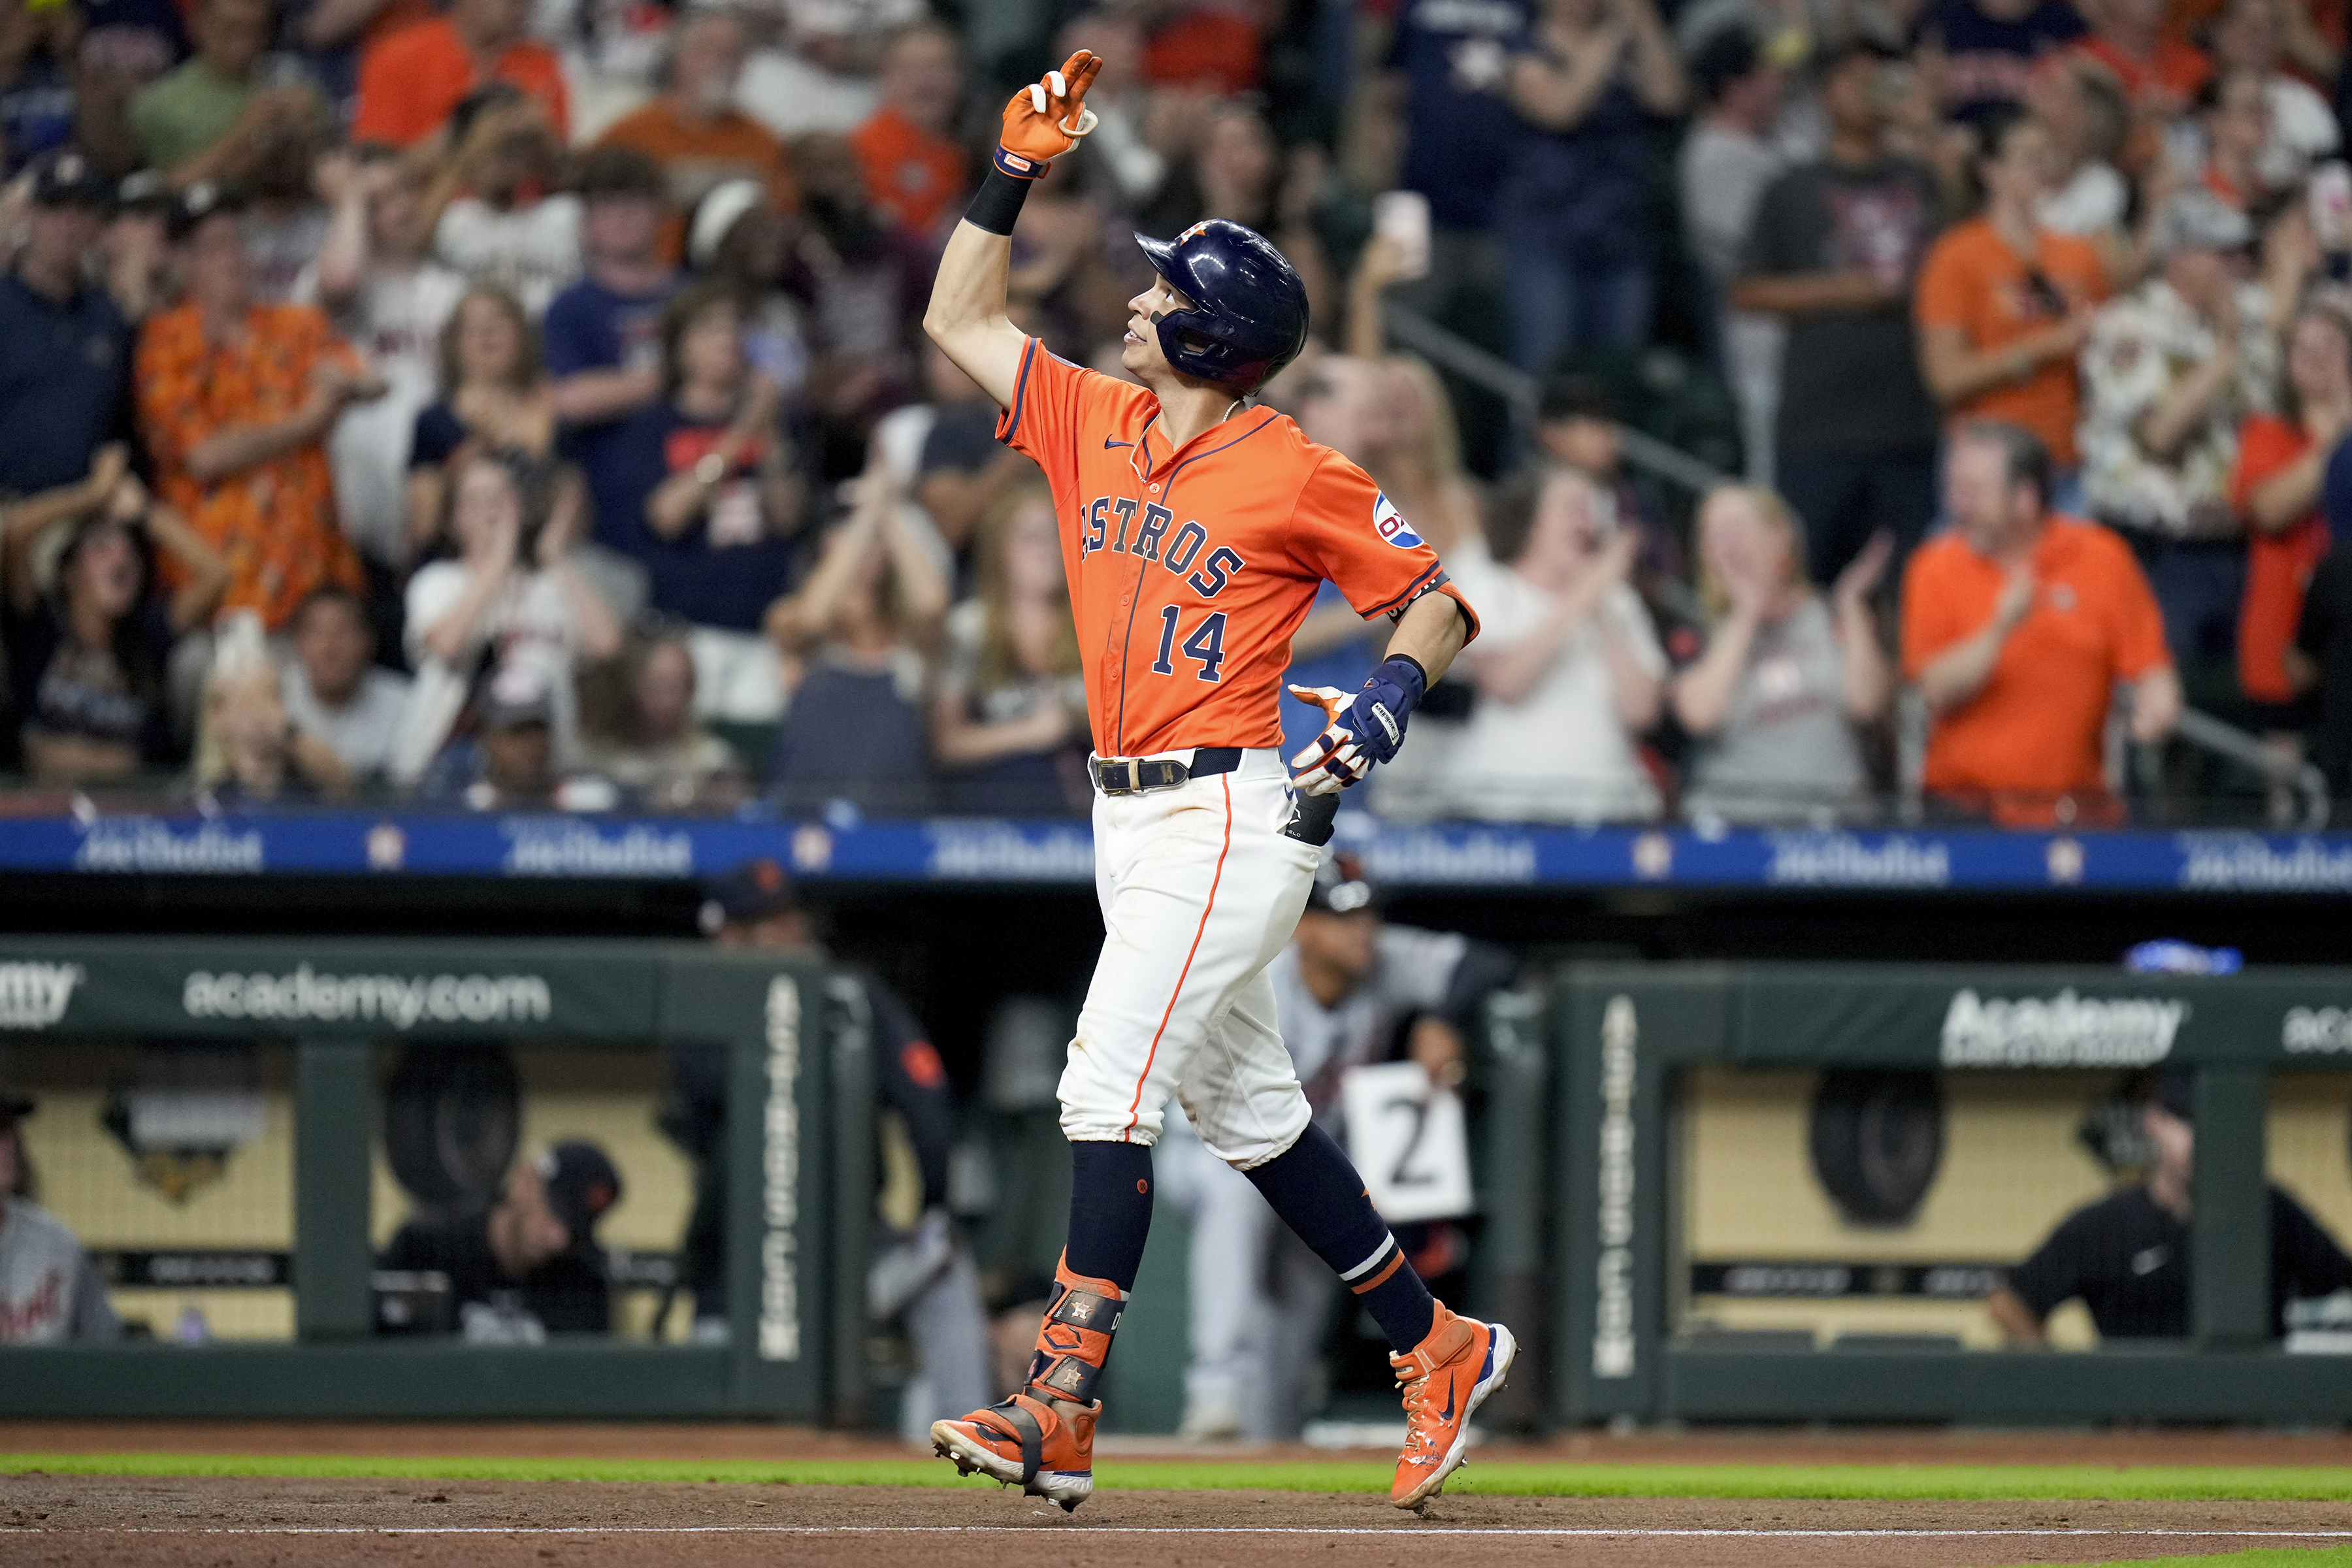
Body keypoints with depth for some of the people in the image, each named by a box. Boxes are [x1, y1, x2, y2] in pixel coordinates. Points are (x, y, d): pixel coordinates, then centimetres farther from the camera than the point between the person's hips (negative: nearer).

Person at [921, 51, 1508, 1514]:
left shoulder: (1295, 475, -9)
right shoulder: (1096, 423, 10)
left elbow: (1439, 598, -4)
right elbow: (962, 317, 19)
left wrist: (1390, 695, -22)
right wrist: (1016, 166, 10)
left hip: (1233, 810, -8)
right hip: (1133, 823, 8)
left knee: (1110, 1087, -15)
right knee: (1249, 1114, 13)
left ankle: (1060, 1415, -18)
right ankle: (1439, 1348, 24)